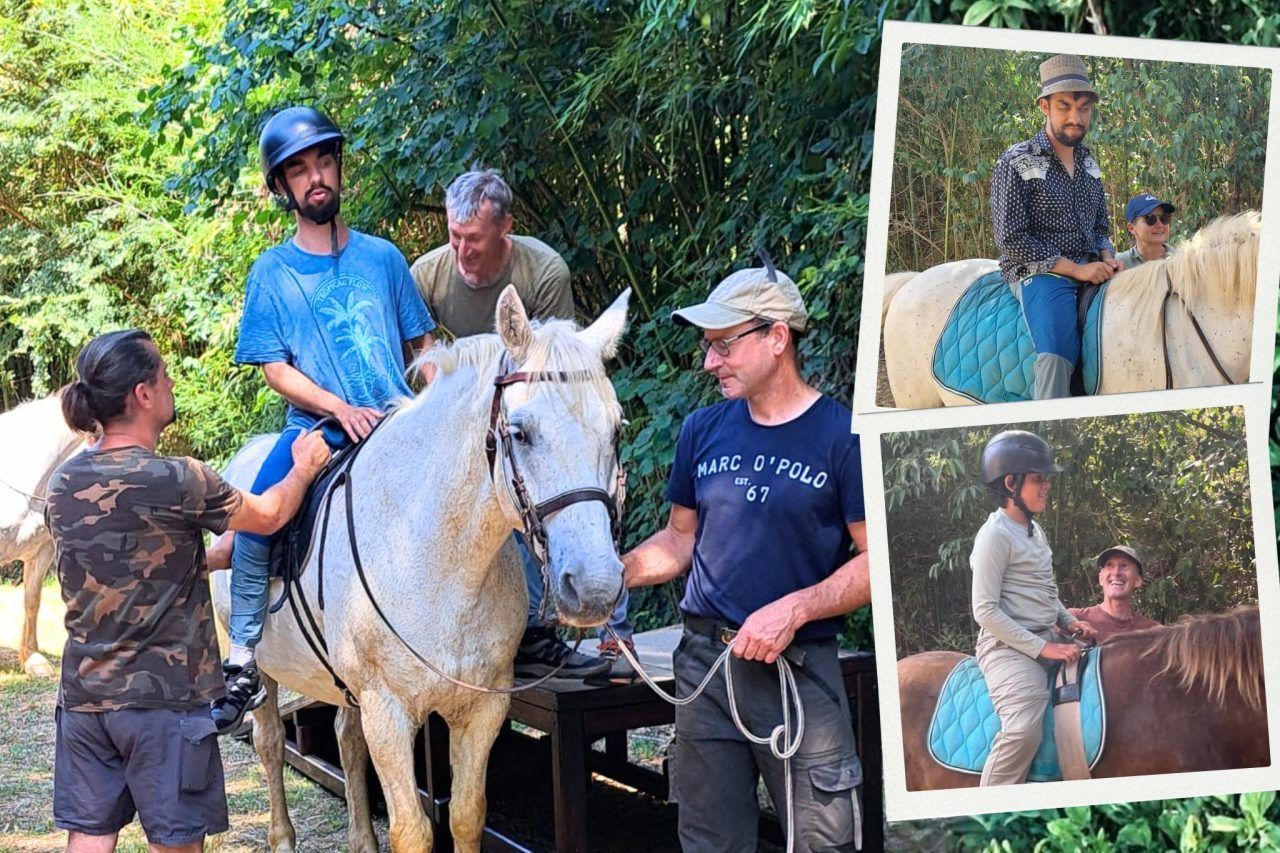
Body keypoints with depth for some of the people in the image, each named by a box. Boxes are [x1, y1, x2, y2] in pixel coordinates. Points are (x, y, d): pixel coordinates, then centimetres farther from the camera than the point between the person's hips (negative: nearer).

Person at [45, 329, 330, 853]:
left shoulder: (63, 485, 2)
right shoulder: (177, 481, -17)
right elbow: (268, 516, 0)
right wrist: (305, 468, 20)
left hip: (82, 694, 6)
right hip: (163, 695, -6)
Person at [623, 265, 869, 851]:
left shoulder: (843, 436, -8)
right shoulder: (703, 430, 8)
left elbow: (876, 560, -9)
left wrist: (794, 608, -19)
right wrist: (616, 572, -2)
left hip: (799, 667, -5)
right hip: (704, 663, 5)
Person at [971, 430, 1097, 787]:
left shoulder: (1035, 530, 16)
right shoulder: (996, 534, -12)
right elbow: (985, 610, -17)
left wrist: (1069, 622, 8)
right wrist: (1041, 648, -19)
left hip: (1048, 639, 10)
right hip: (1008, 646, -10)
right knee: (1024, 730, -30)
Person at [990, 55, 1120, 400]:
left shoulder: (1088, 163, 16)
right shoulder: (1016, 162, -4)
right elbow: (1011, 237, -11)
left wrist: (1107, 257, 0)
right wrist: (1076, 269, -14)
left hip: (1091, 269, 7)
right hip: (1039, 273, -7)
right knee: (1058, 353, -31)